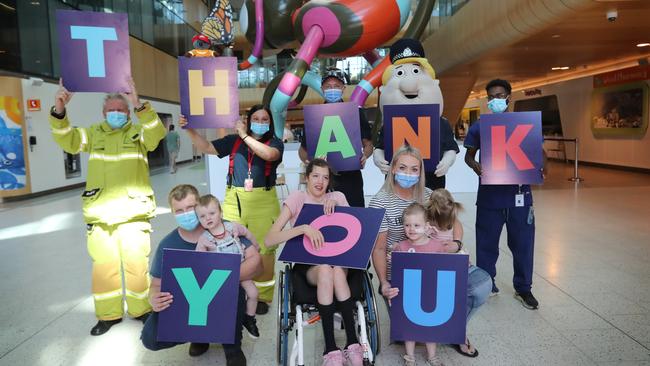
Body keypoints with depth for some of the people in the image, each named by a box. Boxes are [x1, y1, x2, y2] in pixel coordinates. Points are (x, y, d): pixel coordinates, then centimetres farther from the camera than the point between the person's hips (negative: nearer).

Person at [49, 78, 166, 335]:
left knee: (136, 262, 4)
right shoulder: (93, 134, 12)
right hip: (99, 212, 3)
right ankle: (109, 314, 24)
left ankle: (141, 309, 22)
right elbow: (66, 140, 0)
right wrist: (59, 110, -17)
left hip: (133, 210, -2)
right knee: (103, 264, 8)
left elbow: (158, 133, -16)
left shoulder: (138, 132, 4)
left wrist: (139, 105, -30)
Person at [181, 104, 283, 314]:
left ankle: (262, 297, 20)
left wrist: (245, 135, -14)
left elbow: (268, 155, -21)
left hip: (263, 202, -2)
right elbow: (206, 148, 8)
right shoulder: (233, 141, 8)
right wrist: (189, 130, -5)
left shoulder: (275, 143, 1)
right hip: (234, 200, 2)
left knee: (263, 250, 4)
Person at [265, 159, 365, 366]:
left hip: (336, 259, 2)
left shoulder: (337, 197, 6)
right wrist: (304, 228, -29)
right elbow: (270, 240, -15)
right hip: (305, 264, -2)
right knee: (325, 270, -36)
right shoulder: (297, 198, -4)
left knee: (337, 270, -34)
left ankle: (353, 344, -27)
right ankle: (330, 349, -30)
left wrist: (337, 207, -12)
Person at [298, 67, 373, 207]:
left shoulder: (356, 113, 6)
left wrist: (364, 156, -14)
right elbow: (303, 148, 12)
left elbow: (368, 144, 7)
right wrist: (308, 161, -9)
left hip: (351, 177, 0)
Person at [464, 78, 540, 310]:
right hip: (489, 194, 0)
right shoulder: (479, 127, 4)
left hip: (518, 194, 0)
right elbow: (469, 155, 9)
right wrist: (476, 167, -14)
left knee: (522, 242, 7)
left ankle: (523, 288, 25)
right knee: (486, 242, 9)